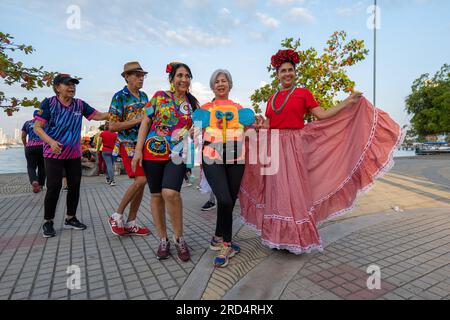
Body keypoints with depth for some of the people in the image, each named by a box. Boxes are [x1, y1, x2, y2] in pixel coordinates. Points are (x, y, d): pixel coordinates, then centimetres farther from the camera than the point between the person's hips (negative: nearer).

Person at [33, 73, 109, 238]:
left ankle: (71, 218, 23)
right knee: (54, 187, -4)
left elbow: (98, 116, 1)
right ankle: (48, 222, 14)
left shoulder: (79, 104, 5)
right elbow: (37, 127, -8)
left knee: (75, 185, 7)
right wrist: (51, 141, -23)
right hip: (53, 154, -4)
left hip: (74, 154, 4)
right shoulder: (49, 103, -6)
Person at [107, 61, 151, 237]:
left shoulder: (144, 96, 13)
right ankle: (117, 216, 2)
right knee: (140, 180, -18)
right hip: (128, 145, -7)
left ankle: (130, 223, 16)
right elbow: (112, 126, -12)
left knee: (141, 183, 5)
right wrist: (137, 120, -17)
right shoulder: (119, 97, -7)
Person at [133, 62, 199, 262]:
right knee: (156, 195, 5)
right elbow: (145, 123, 4)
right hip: (153, 151, 1)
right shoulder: (159, 96, 6)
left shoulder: (193, 102, 11)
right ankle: (163, 239, 21)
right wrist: (138, 150, -3)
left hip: (178, 154, 0)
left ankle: (179, 237, 1)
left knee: (170, 193, -20)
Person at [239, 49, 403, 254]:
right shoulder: (272, 98, 16)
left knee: (295, 190, -3)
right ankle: (278, 236, 17)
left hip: (294, 147, -3)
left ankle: (297, 237, 10)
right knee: (276, 191, 5)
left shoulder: (303, 94, 6)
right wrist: (260, 124, -3)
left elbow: (323, 115, 1)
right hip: (274, 148, 4)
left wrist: (349, 102, -2)